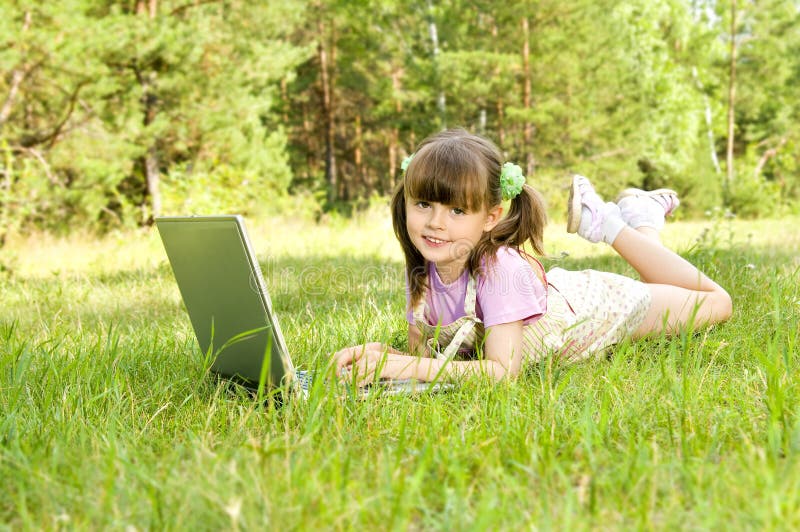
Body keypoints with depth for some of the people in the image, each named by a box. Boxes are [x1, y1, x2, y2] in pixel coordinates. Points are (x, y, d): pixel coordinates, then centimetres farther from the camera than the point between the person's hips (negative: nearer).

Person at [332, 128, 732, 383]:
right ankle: (603, 219, 40)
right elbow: (422, 351, -17)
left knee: (716, 305, 18)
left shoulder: (500, 268, -43)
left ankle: (639, 221, 25)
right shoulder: (421, 271, -27)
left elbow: (503, 371, -47)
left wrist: (404, 366, -52)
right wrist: (380, 357, -39)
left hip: (595, 310, -5)